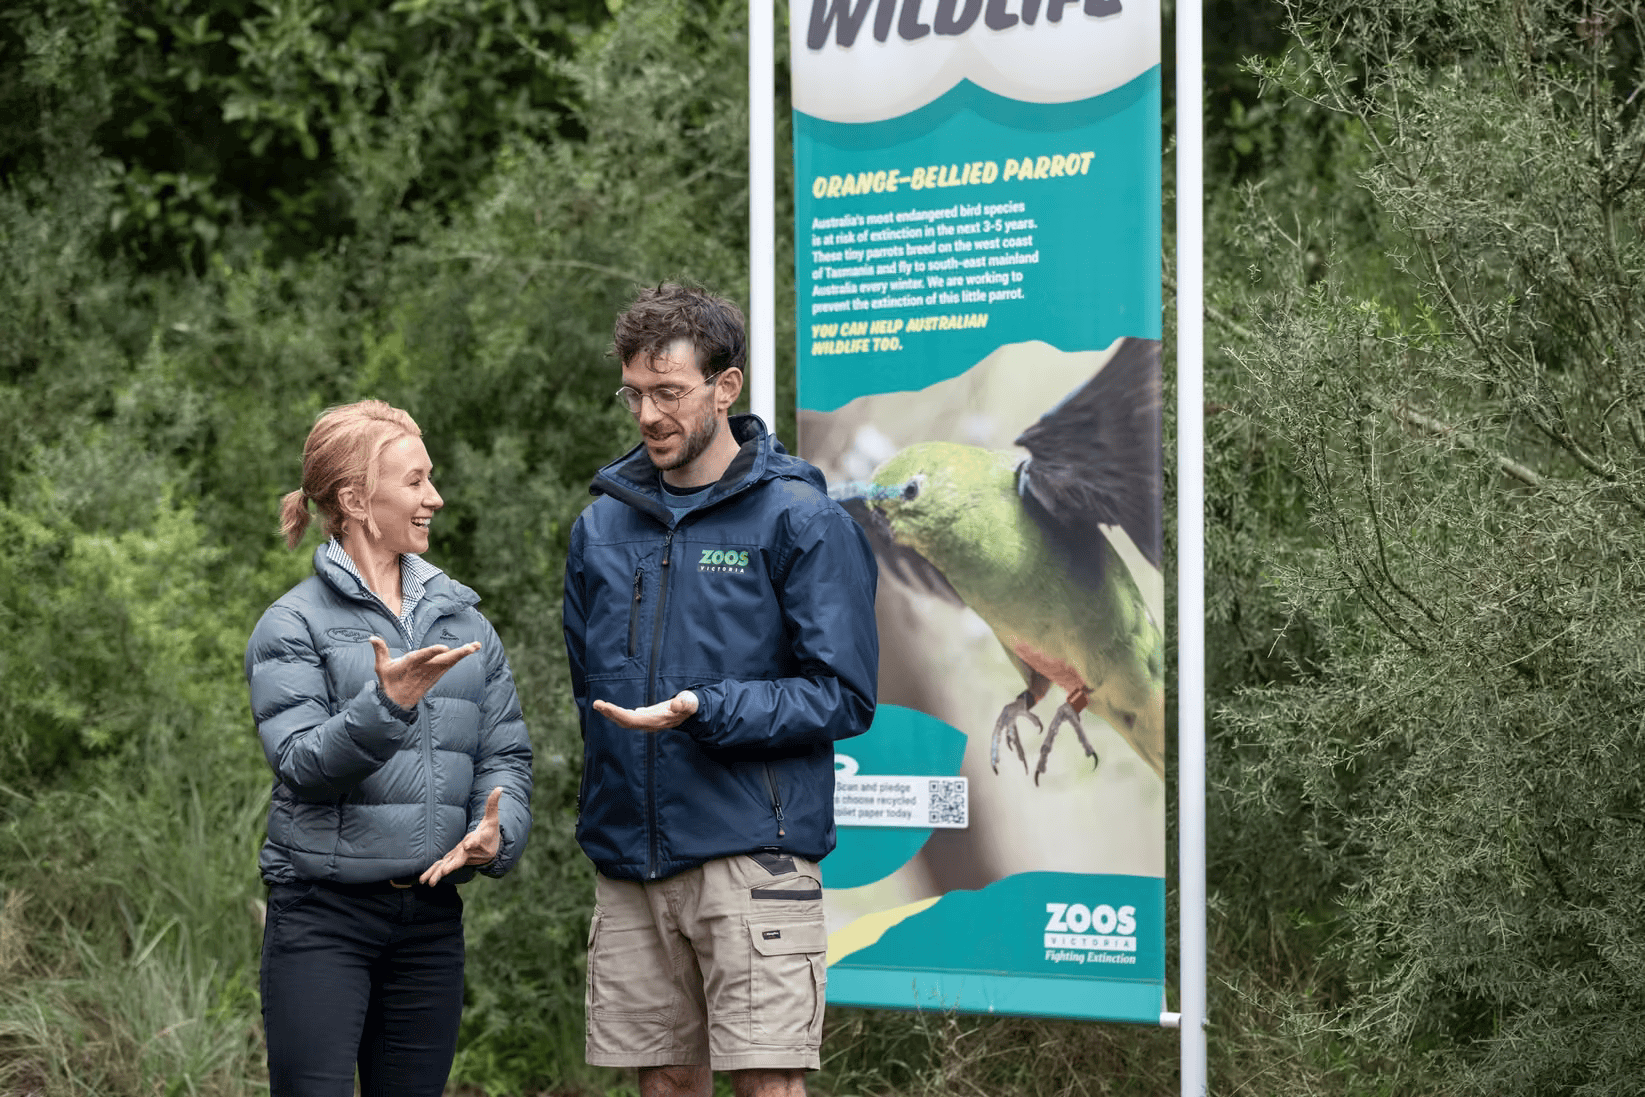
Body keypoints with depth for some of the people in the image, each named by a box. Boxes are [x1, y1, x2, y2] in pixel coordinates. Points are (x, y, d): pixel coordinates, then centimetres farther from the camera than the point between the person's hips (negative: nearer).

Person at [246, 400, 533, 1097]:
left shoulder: (460, 618, 13)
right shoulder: (294, 624, -2)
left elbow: (506, 753, 10)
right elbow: (302, 764, -14)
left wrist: (496, 833, -10)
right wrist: (387, 705, -29)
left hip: (431, 912, 5)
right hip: (322, 913, -5)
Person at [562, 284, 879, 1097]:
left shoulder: (799, 520, -3)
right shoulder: (602, 526, 14)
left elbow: (844, 696, -7)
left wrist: (705, 712, -18)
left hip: (751, 855, -5)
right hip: (630, 862, 5)